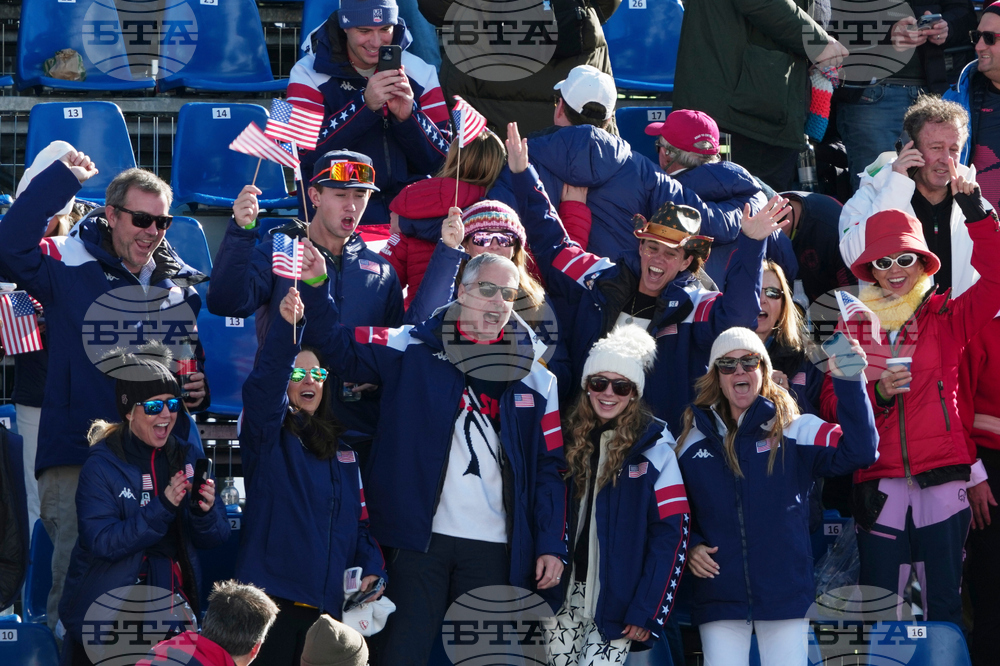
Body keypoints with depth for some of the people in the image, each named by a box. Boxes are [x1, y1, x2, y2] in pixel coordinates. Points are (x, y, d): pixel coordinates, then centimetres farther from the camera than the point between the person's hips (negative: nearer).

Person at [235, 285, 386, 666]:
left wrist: (372, 568, 0)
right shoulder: (268, 437, 1)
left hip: (327, 601, 5)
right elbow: (263, 386, -19)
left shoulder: (340, 449, 17)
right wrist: (285, 326, -33)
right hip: (274, 590, -5)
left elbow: (359, 518, 17)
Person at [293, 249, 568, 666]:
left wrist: (551, 545, 2)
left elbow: (550, 468, 8)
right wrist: (315, 289, -20)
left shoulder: (535, 380, 9)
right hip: (421, 538, -2)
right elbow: (342, 348, -5)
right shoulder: (414, 350, 3)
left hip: (494, 549, 2)